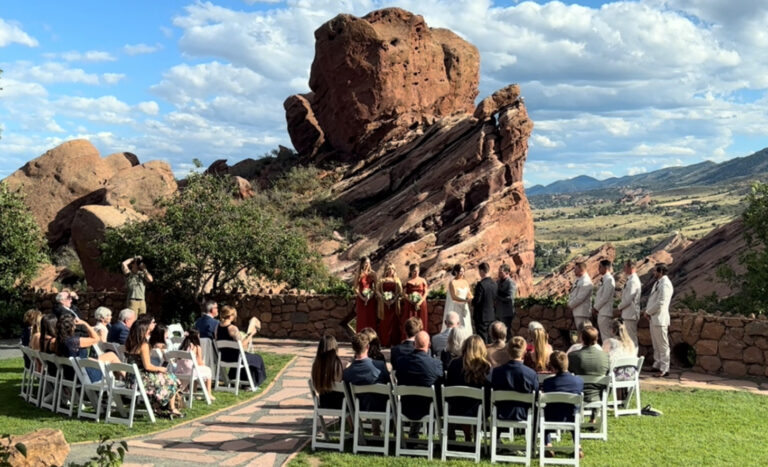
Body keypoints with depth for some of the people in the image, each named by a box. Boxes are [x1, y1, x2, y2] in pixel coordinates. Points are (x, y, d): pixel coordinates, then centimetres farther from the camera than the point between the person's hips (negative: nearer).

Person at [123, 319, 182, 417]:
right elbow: (147, 366, -18)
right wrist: (160, 368, -2)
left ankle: (157, 407, 26)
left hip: (130, 379, 8)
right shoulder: (143, 345, -18)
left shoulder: (129, 343, 5)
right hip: (141, 380, -8)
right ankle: (172, 409, 22)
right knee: (171, 380, 9)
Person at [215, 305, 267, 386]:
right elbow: (242, 345, -20)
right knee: (257, 358, 15)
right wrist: (251, 335, -9)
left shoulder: (217, 327, -2)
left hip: (222, 357, 8)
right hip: (233, 358, -8)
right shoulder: (233, 328, -24)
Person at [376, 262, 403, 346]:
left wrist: (394, 299, -13)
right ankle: (385, 342, 2)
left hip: (394, 304, 0)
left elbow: (400, 292, 1)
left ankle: (394, 342, 1)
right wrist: (383, 298, -13)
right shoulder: (382, 280, 7)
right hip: (384, 304, 0)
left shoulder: (397, 280, 8)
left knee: (394, 322, -2)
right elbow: (377, 290, 1)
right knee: (384, 322, -1)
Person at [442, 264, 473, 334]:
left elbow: (469, 294, 8)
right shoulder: (452, 283, -10)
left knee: (465, 326, 2)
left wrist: (472, 299, -14)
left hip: (464, 308, 6)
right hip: (455, 308, -6)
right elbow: (453, 297, -18)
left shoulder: (465, 282, 8)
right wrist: (465, 300, -26)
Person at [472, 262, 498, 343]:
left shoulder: (481, 284, -19)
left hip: (482, 316, -7)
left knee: (482, 338, -2)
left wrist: (472, 302, 2)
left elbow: (477, 300, -18)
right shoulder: (494, 283, 4)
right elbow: (495, 299, 11)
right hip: (492, 315, 7)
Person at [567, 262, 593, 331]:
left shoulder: (585, 282, -17)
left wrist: (571, 305, -10)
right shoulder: (579, 280, 16)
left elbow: (580, 297, -20)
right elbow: (574, 294, 23)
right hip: (577, 312, 10)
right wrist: (570, 303, 8)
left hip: (582, 313, -10)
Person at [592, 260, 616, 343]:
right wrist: (595, 307, 8)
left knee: (606, 336, -8)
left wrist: (596, 307, -10)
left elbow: (605, 297, -18)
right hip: (601, 312, 10)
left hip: (605, 312, -10)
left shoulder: (609, 279, -13)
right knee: (603, 336, 13)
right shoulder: (604, 279, 15)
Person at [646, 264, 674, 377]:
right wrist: (648, 310, 8)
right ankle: (657, 365, 28)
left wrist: (648, 312, -12)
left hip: (660, 318, -10)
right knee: (656, 344, 18)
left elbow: (661, 302, -22)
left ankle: (664, 369, -1)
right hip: (654, 318, 10)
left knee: (662, 345, -5)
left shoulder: (665, 284, -17)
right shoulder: (658, 282, 15)